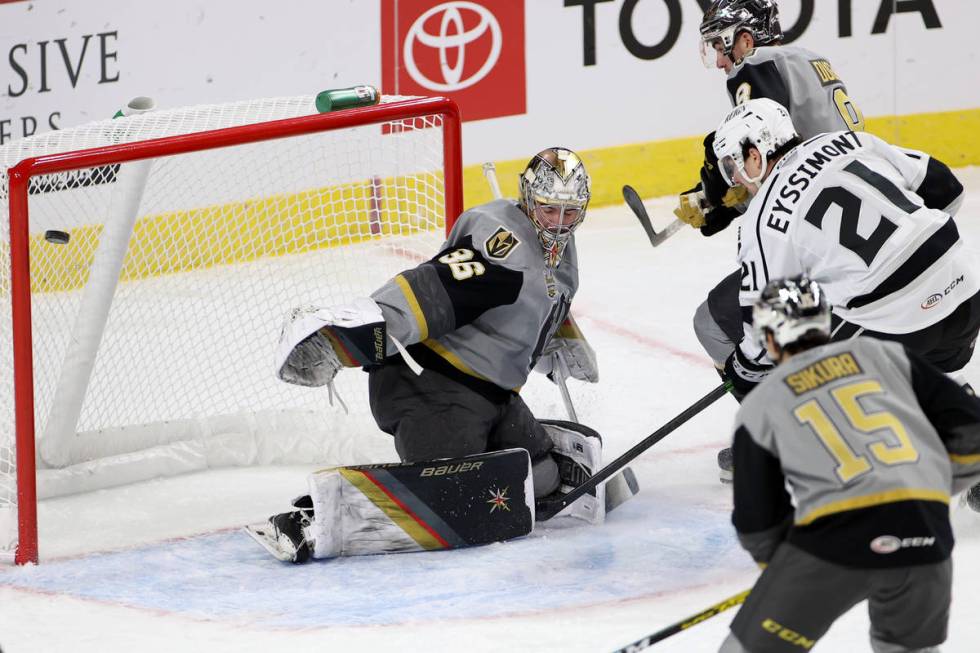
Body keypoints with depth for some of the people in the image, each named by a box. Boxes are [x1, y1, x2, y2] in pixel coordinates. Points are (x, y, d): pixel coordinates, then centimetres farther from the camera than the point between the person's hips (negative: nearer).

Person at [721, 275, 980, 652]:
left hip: (834, 537, -3)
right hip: (925, 534, 3)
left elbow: (757, 520, 13)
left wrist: (777, 565, 32)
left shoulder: (760, 406, 15)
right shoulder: (886, 356, 19)